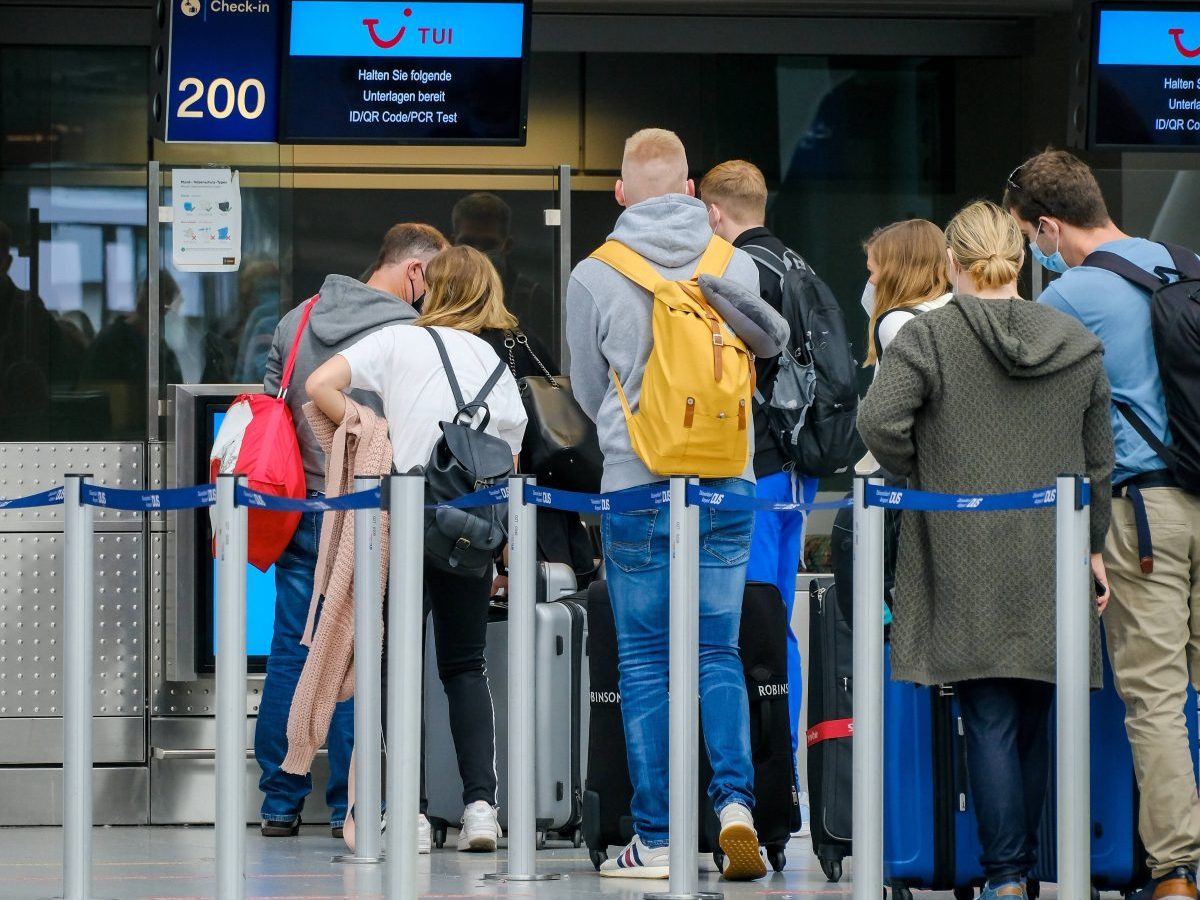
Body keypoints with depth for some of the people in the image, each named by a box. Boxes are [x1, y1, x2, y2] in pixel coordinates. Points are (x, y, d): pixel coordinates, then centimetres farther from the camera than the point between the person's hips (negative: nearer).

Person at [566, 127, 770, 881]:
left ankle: (655, 840, 5)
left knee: (645, 665, 5)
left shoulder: (594, 276, -4)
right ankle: (735, 799, -11)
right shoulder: (739, 266, 2)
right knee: (720, 655, 9)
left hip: (638, 488, -2)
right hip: (728, 487, 2)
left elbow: (589, 391, 9)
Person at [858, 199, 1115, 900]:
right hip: (1050, 565, 3)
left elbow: (879, 421, -18)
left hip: (965, 563, -3)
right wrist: (1093, 546, 19)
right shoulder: (1079, 345, 6)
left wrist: (925, 478, -1)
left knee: (989, 718, -2)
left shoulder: (929, 336, -6)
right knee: (1036, 720, 13)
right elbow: (1099, 460, 10)